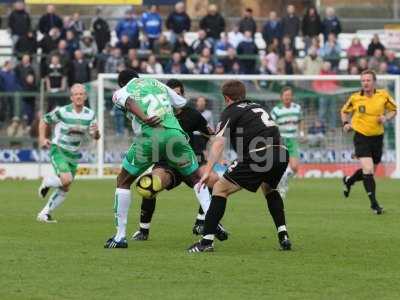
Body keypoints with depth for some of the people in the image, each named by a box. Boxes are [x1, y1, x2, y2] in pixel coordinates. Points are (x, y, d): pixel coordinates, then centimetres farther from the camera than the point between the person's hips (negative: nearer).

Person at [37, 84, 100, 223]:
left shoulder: (90, 114, -3)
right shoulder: (62, 111, -14)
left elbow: (96, 137, -1)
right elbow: (44, 121, 0)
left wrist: (96, 132, -25)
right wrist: (42, 138, -13)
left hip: (74, 155, 5)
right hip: (58, 150, -5)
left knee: (64, 189, 8)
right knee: (67, 179, -27)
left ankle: (44, 214, 22)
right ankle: (47, 182, 5)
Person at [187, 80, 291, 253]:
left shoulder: (230, 112, 8)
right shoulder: (257, 107, 29)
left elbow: (218, 143, -5)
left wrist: (207, 171, -10)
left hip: (258, 156, -7)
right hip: (280, 154, 7)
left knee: (220, 189, 4)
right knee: (269, 190, 35)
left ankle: (207, 241, -4)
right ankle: (283, 236, 24)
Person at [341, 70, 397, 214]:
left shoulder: (383, 95, -4)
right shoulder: (355, 98, -6)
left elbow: (393, 109, 10)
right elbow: (344, 111, 13)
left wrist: (386, 118, -10)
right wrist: (346, 123, -5)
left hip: (377, 137, 3)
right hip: (361, 137, -3)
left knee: (370, 172, 15)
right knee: (368, 169, -18)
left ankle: (348, 181, 45)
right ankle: (374, 203, -9)